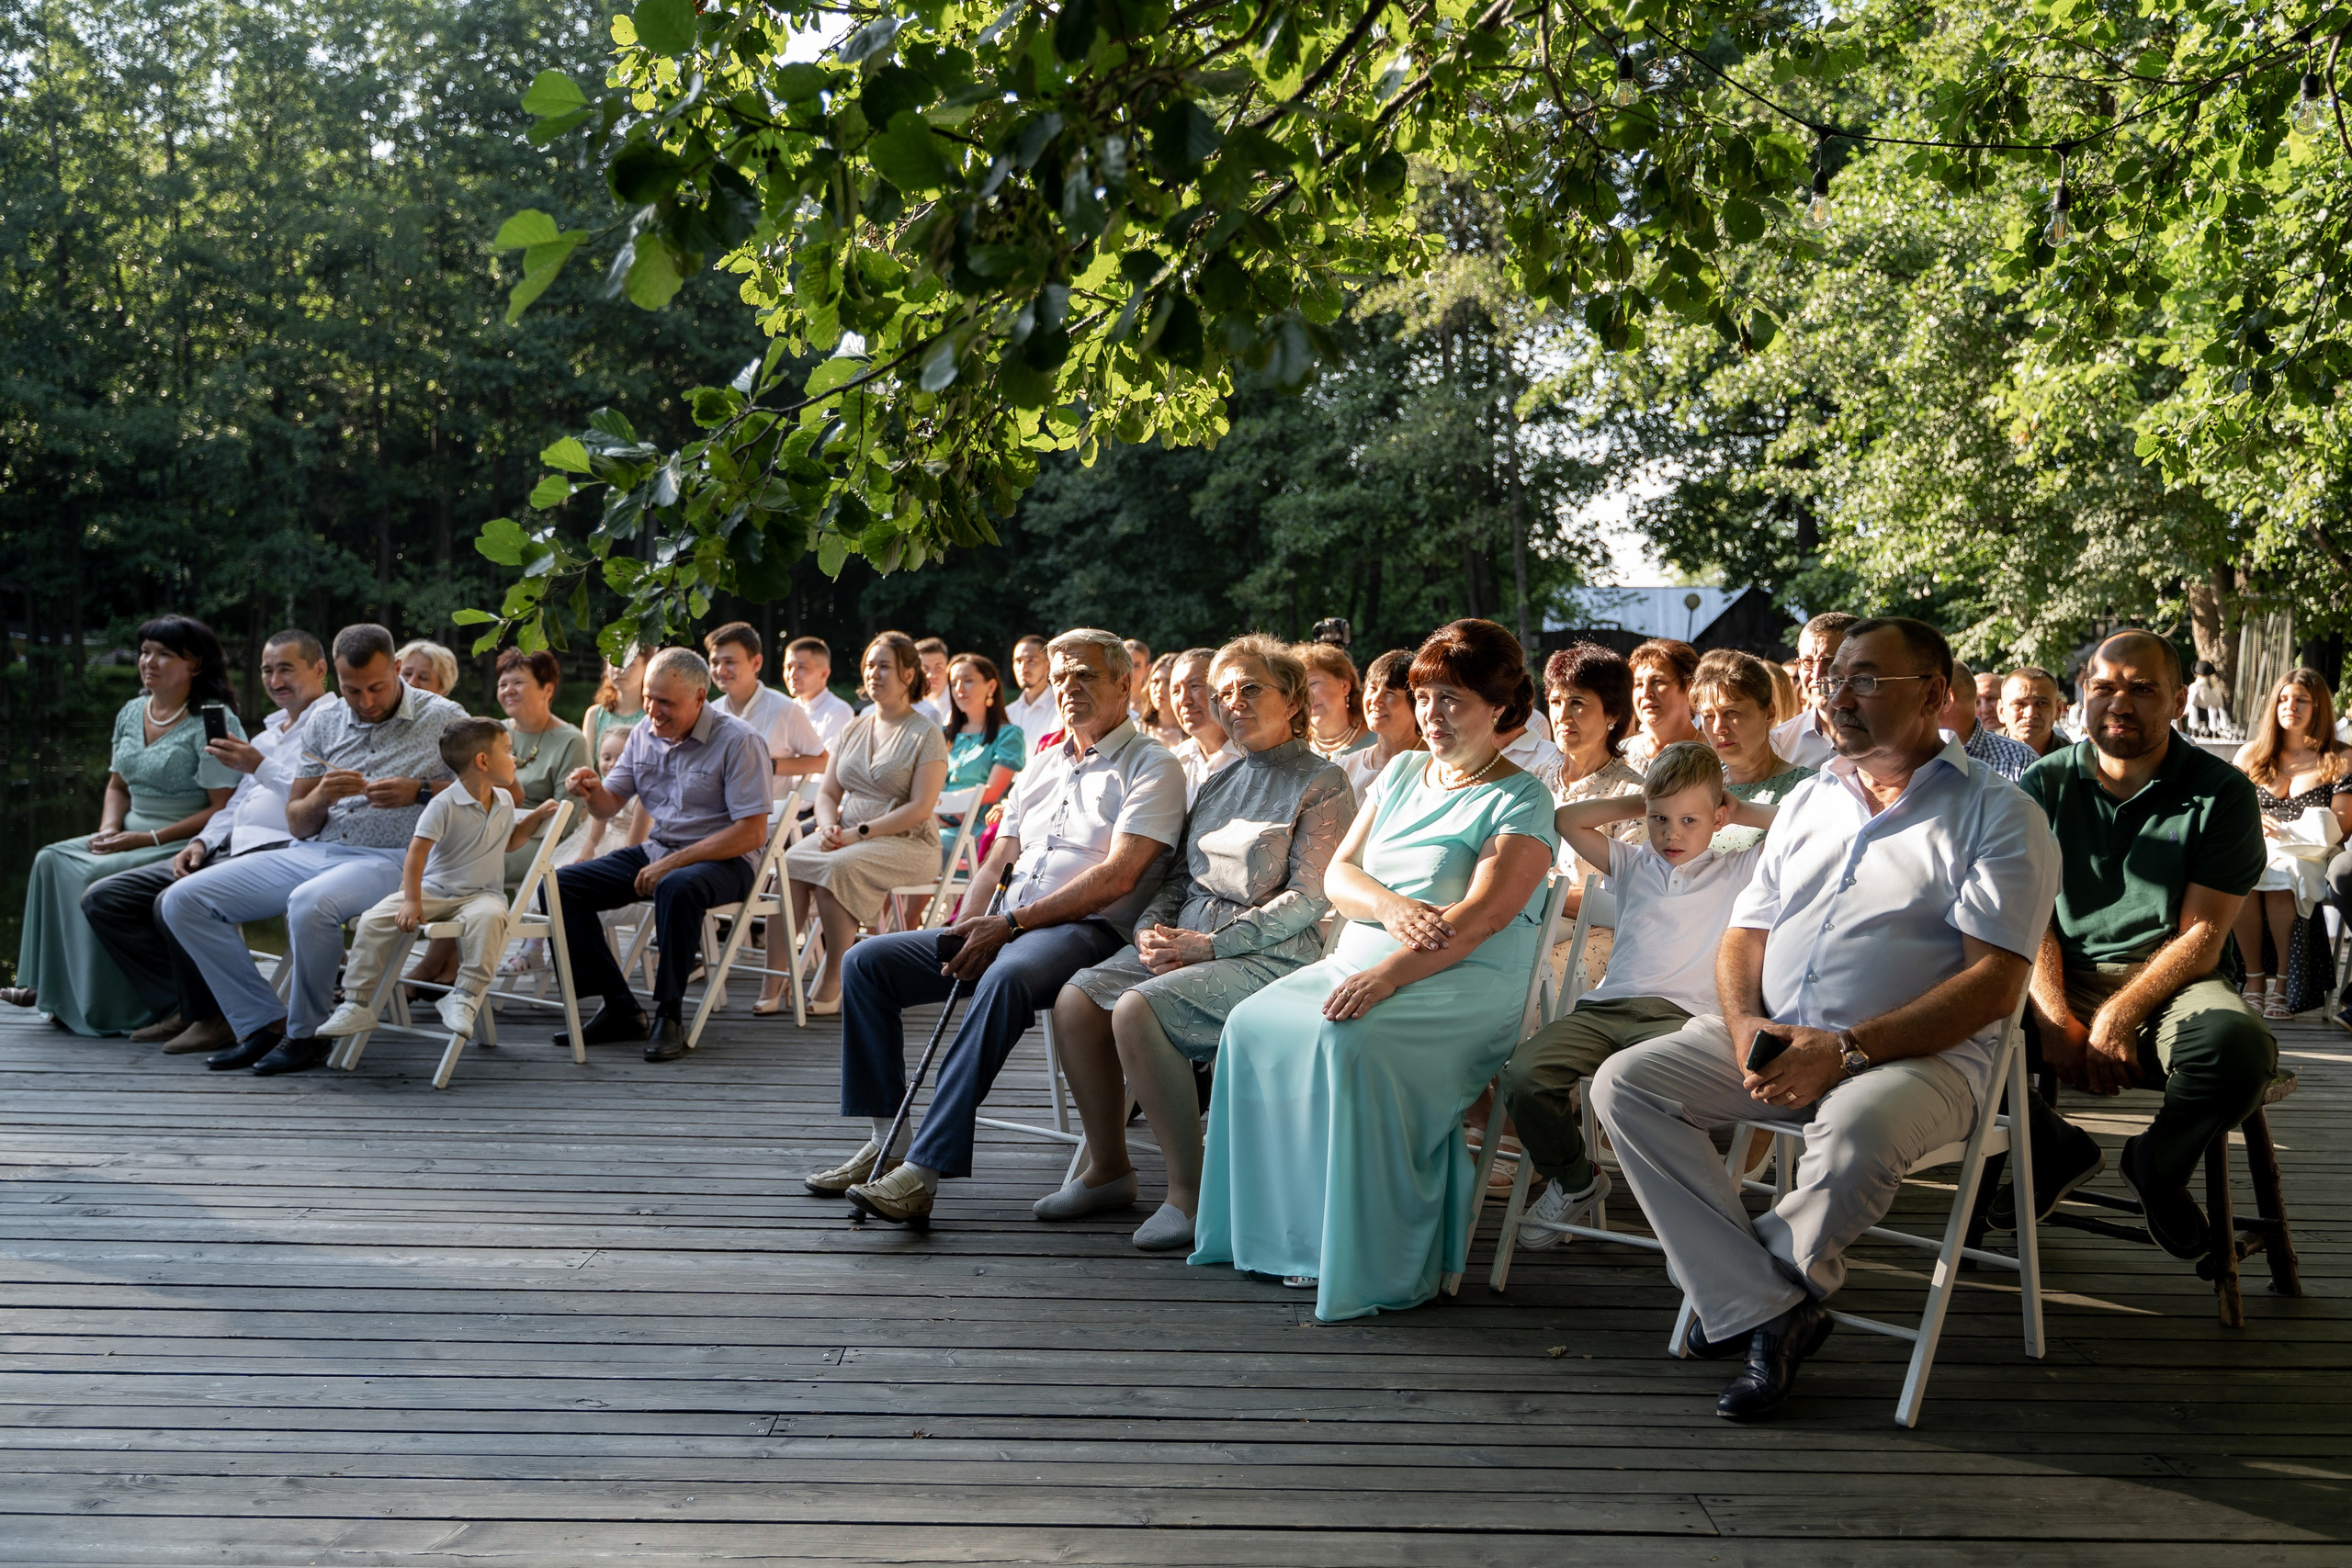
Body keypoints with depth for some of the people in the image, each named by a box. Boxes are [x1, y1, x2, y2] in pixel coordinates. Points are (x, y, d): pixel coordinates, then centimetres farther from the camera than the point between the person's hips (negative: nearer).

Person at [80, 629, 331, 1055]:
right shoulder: (267, 731, 28)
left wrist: (261, 767, -21)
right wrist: (203, 841, 12)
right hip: (229, 847, 10)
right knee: (103, 898, 2)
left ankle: (211, 1016, -10)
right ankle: (181, 1005, 0)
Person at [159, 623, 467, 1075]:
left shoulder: (442, 719, 1)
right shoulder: (323, 723, 14)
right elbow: (297, 824, 16)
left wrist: (419, 792, -14)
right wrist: (320, 798, -8)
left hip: (387, 859, -6)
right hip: (311, 852, 6)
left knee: (310, 903, -39)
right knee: (183, 899, -7)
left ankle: (305, 1034, -16)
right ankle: (266, 1024, -7)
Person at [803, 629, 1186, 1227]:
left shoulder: (1152, 766, 1)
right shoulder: (1041, 767, 24)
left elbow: (1116, 877, -12)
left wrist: (1010, 923, -15)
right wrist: (966, 927, -2)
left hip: (1088, 932, -8)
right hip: (1006, 930, 8)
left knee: (1007, 976, -40)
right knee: (866, 962, -5)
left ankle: (923, 1171, -43)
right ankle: (885, 1142, -4)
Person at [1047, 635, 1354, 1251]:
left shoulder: (1322, 784, -2)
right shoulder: (1219, 783, 21)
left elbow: (1308, 898, -10)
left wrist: (1210, 944, -16)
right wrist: (1151, 929, 0)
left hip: (1268, 955, -7)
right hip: (1182, 942, 7)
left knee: (1138, 1011, -30)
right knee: (1076, 1000, -16)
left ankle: (1190, 1193, -19)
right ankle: (1108, 1170, -2)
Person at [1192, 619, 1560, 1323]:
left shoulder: (1520, 801, -1)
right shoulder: (1401, 776, 20)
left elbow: (1482, 916, -16)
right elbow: (1338, 874, 12)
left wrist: (1390, 973, -28)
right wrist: (1391, 906, -12)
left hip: (1461, 987, -7)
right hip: (1359, 960, 7)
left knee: (1353, 1041, -34)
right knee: (1252, 1021, -16)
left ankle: (1375, 1259, -23)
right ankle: (1294, 1234, -10)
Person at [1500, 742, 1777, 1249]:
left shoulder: (1738, 870, 16)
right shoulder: (1632, 864, 26)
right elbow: (1566, 820, 24)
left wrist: (1744, 811, 17)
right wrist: (1633, 804, 25)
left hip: (1679, 1013, -4)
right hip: (1604, 1006, 4)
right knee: (1523, 1075, -23)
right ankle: (1574, 1181, 4)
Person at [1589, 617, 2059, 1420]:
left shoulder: (1998, 813, 0)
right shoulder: (1807, 800, 19)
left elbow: (1992, 985, -10)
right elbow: (1744, 936, 17)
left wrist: (1846, 1050, -20)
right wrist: (1748, 1028, -6)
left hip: (1924, 1054, -6)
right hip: (1773, 1041, 6)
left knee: (1860, 1128, -39)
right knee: (1624, 1082, -16)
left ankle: (1750, 1289, -9)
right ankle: (1769, 1312, -21)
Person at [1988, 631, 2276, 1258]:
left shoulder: (2221, 793, -2)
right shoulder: (2044, 786, 6)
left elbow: (2202, 937, -8)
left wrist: (2119, 1016, -21)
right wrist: (2057, 1021, -17)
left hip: (2171, 982, -2)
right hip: (2063, 978, 2)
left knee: (2235, 1044, -36)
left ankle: (2157, 1167, 1)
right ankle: (2059, 1150, 5)